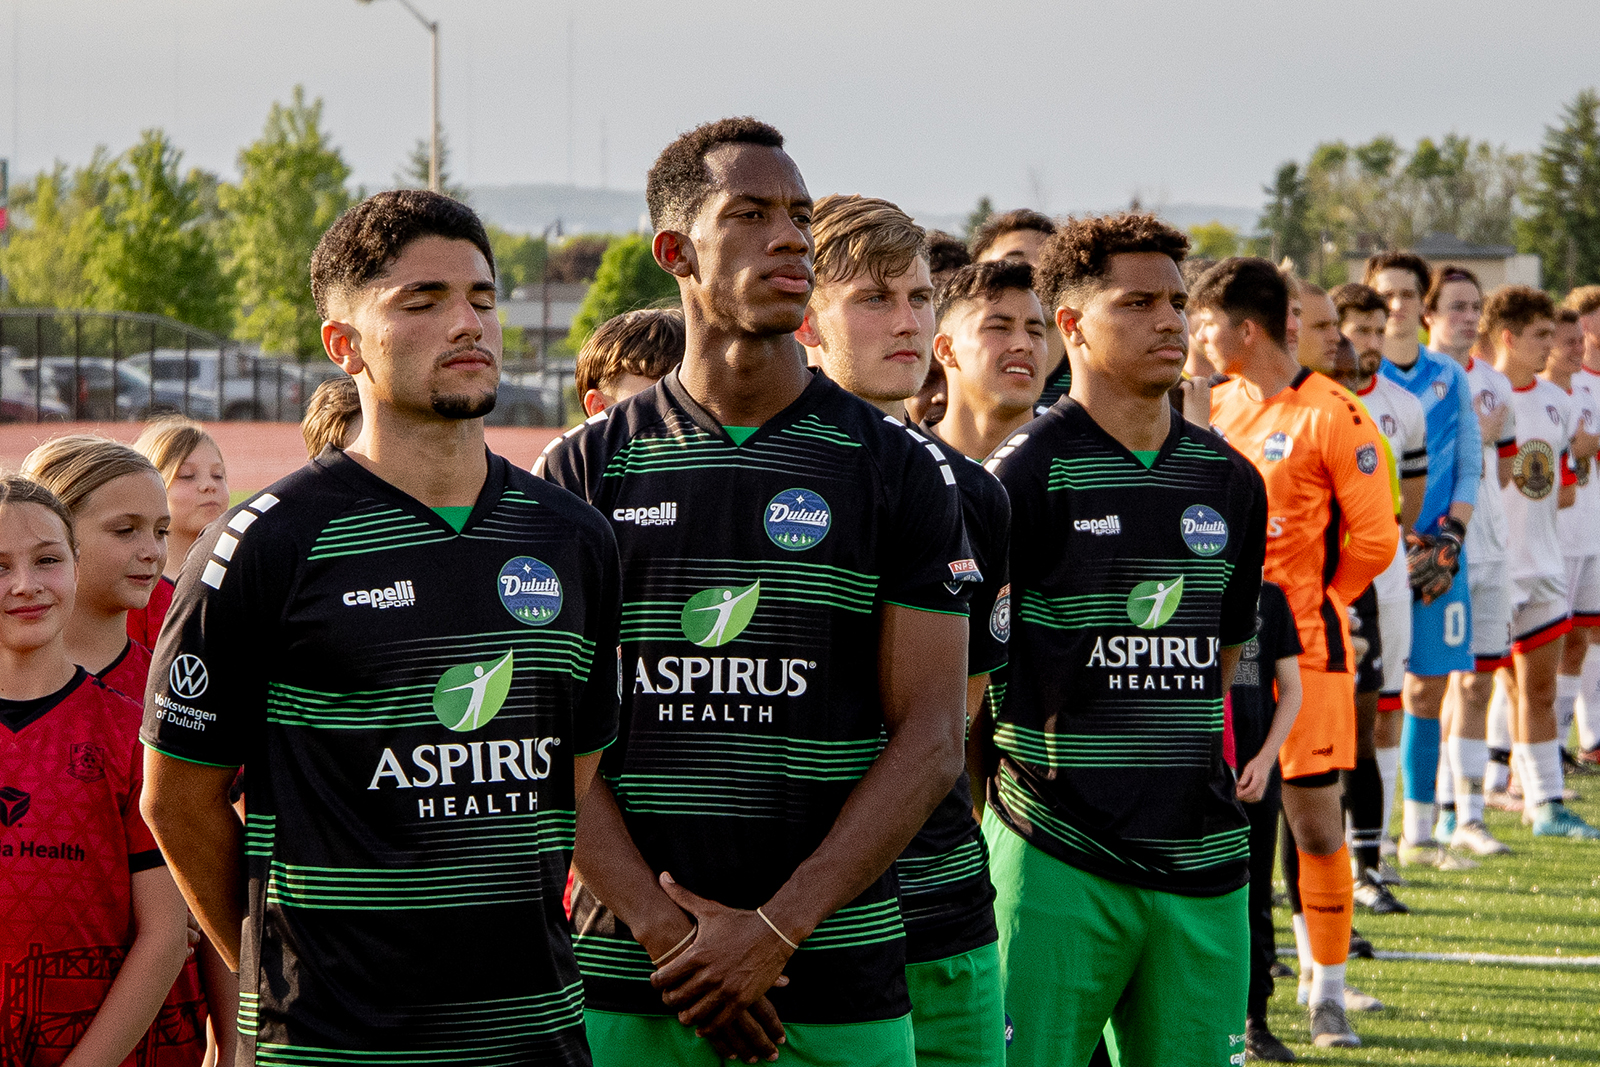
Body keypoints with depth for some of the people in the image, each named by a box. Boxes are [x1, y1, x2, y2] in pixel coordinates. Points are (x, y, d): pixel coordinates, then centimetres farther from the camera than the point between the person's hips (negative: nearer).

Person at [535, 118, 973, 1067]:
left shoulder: (898, 469, 4)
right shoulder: (587, 470, 5)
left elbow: (930, 740, -2)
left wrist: (778, 929, -11)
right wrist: (670, 937, -12)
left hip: (839, 985, 0)